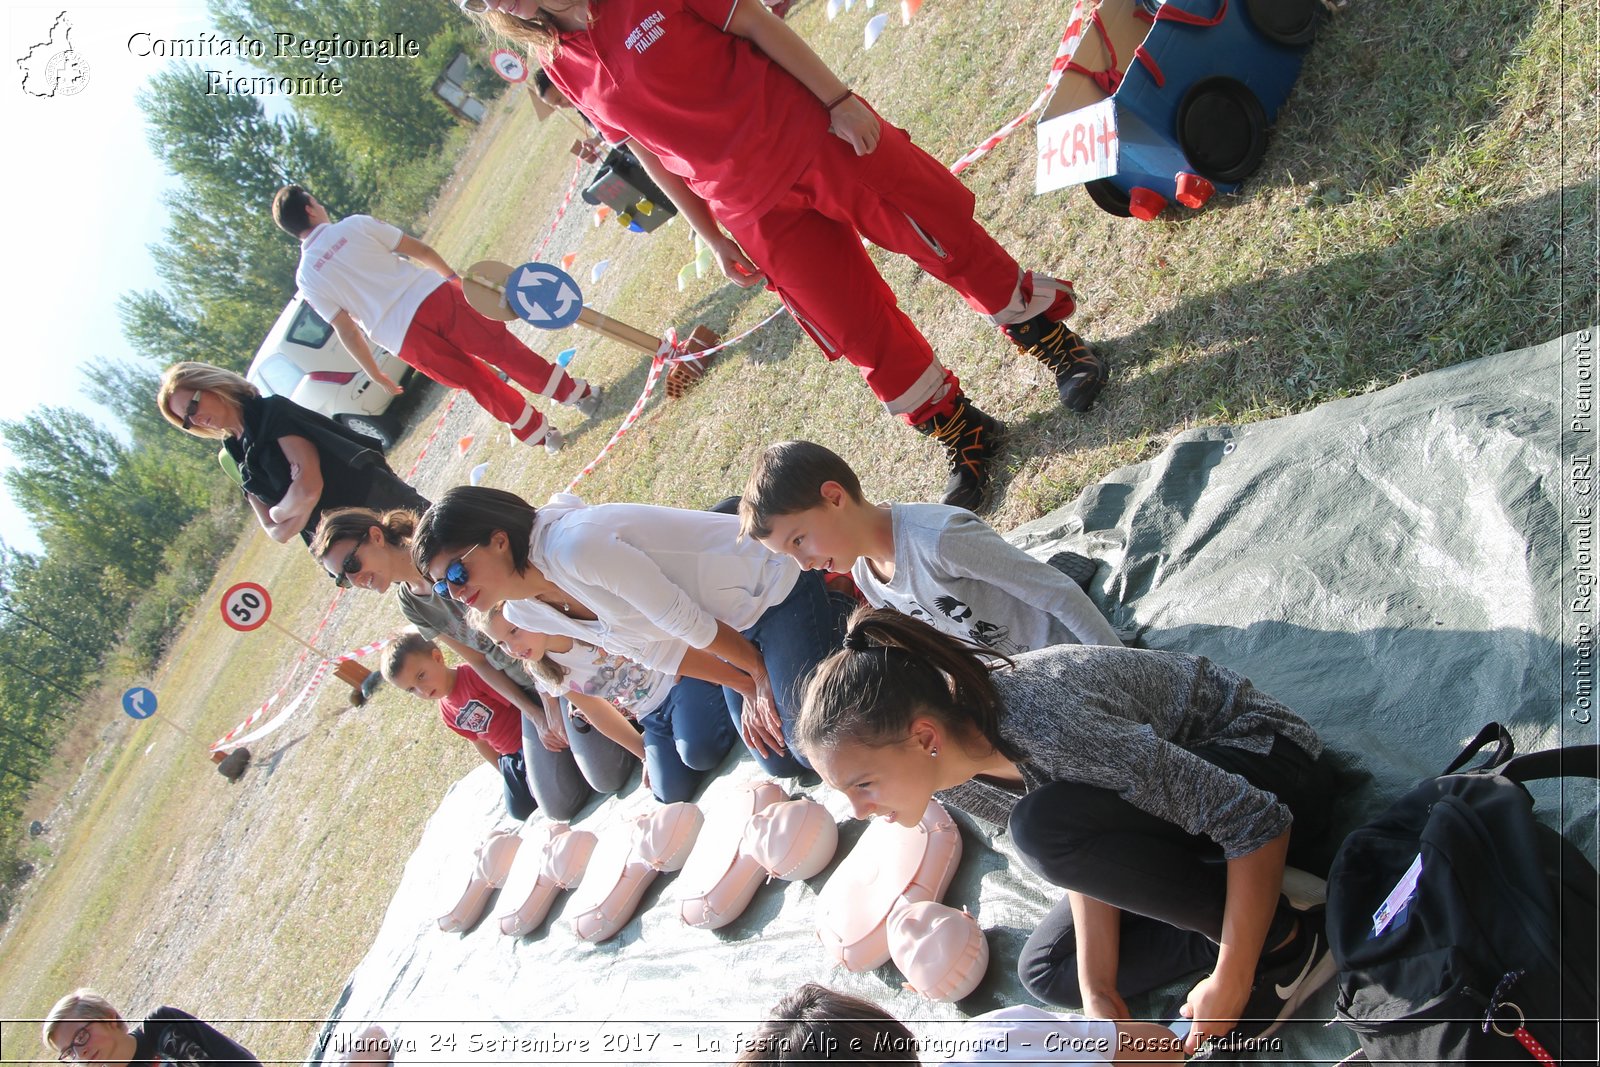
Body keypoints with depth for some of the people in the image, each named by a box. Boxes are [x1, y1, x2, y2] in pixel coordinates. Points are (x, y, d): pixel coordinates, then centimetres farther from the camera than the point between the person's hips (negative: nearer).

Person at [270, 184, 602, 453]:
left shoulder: (307, 278, 3)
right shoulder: (355, 225, 1)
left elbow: (347, 331, 3)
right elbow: (417, 249, 6)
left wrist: (375, 373, 12)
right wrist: (450, 275, 22)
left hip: (403, 339, 1)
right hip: (431, 295, -1)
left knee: (477, 380, 17)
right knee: (500, 347, 12)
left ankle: (537, 432, 23)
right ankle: (575, 392, 16)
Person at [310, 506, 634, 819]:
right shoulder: (410, 603, 4)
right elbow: (478, 660, 10)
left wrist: (553, 700, -18)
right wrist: (534, 714, 2)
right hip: (531, 691, 7)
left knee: (606, 778, -18)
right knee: (562, 805, -1)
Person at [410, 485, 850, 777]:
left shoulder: (576, 546, -34)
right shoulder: (524, 612, -4)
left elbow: (687, 622, -23)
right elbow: (653, 650, 2)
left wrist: (758, 671, -8)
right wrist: (745, 686, -3)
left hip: (773, 589, -8)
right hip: (735, 631, 8)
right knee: (781, 763, 11)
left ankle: (847, 620, 11)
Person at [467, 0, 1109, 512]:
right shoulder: (564, 70, 1)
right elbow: (649, 153, 8)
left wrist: (837, 98, -12)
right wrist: (712, 237, 10)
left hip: (814, 133, -2)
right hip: (756, 211, 2)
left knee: (949, 238, 5)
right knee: (865, 335, 4)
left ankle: (1049, 333, 29)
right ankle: (962, 436, 24)